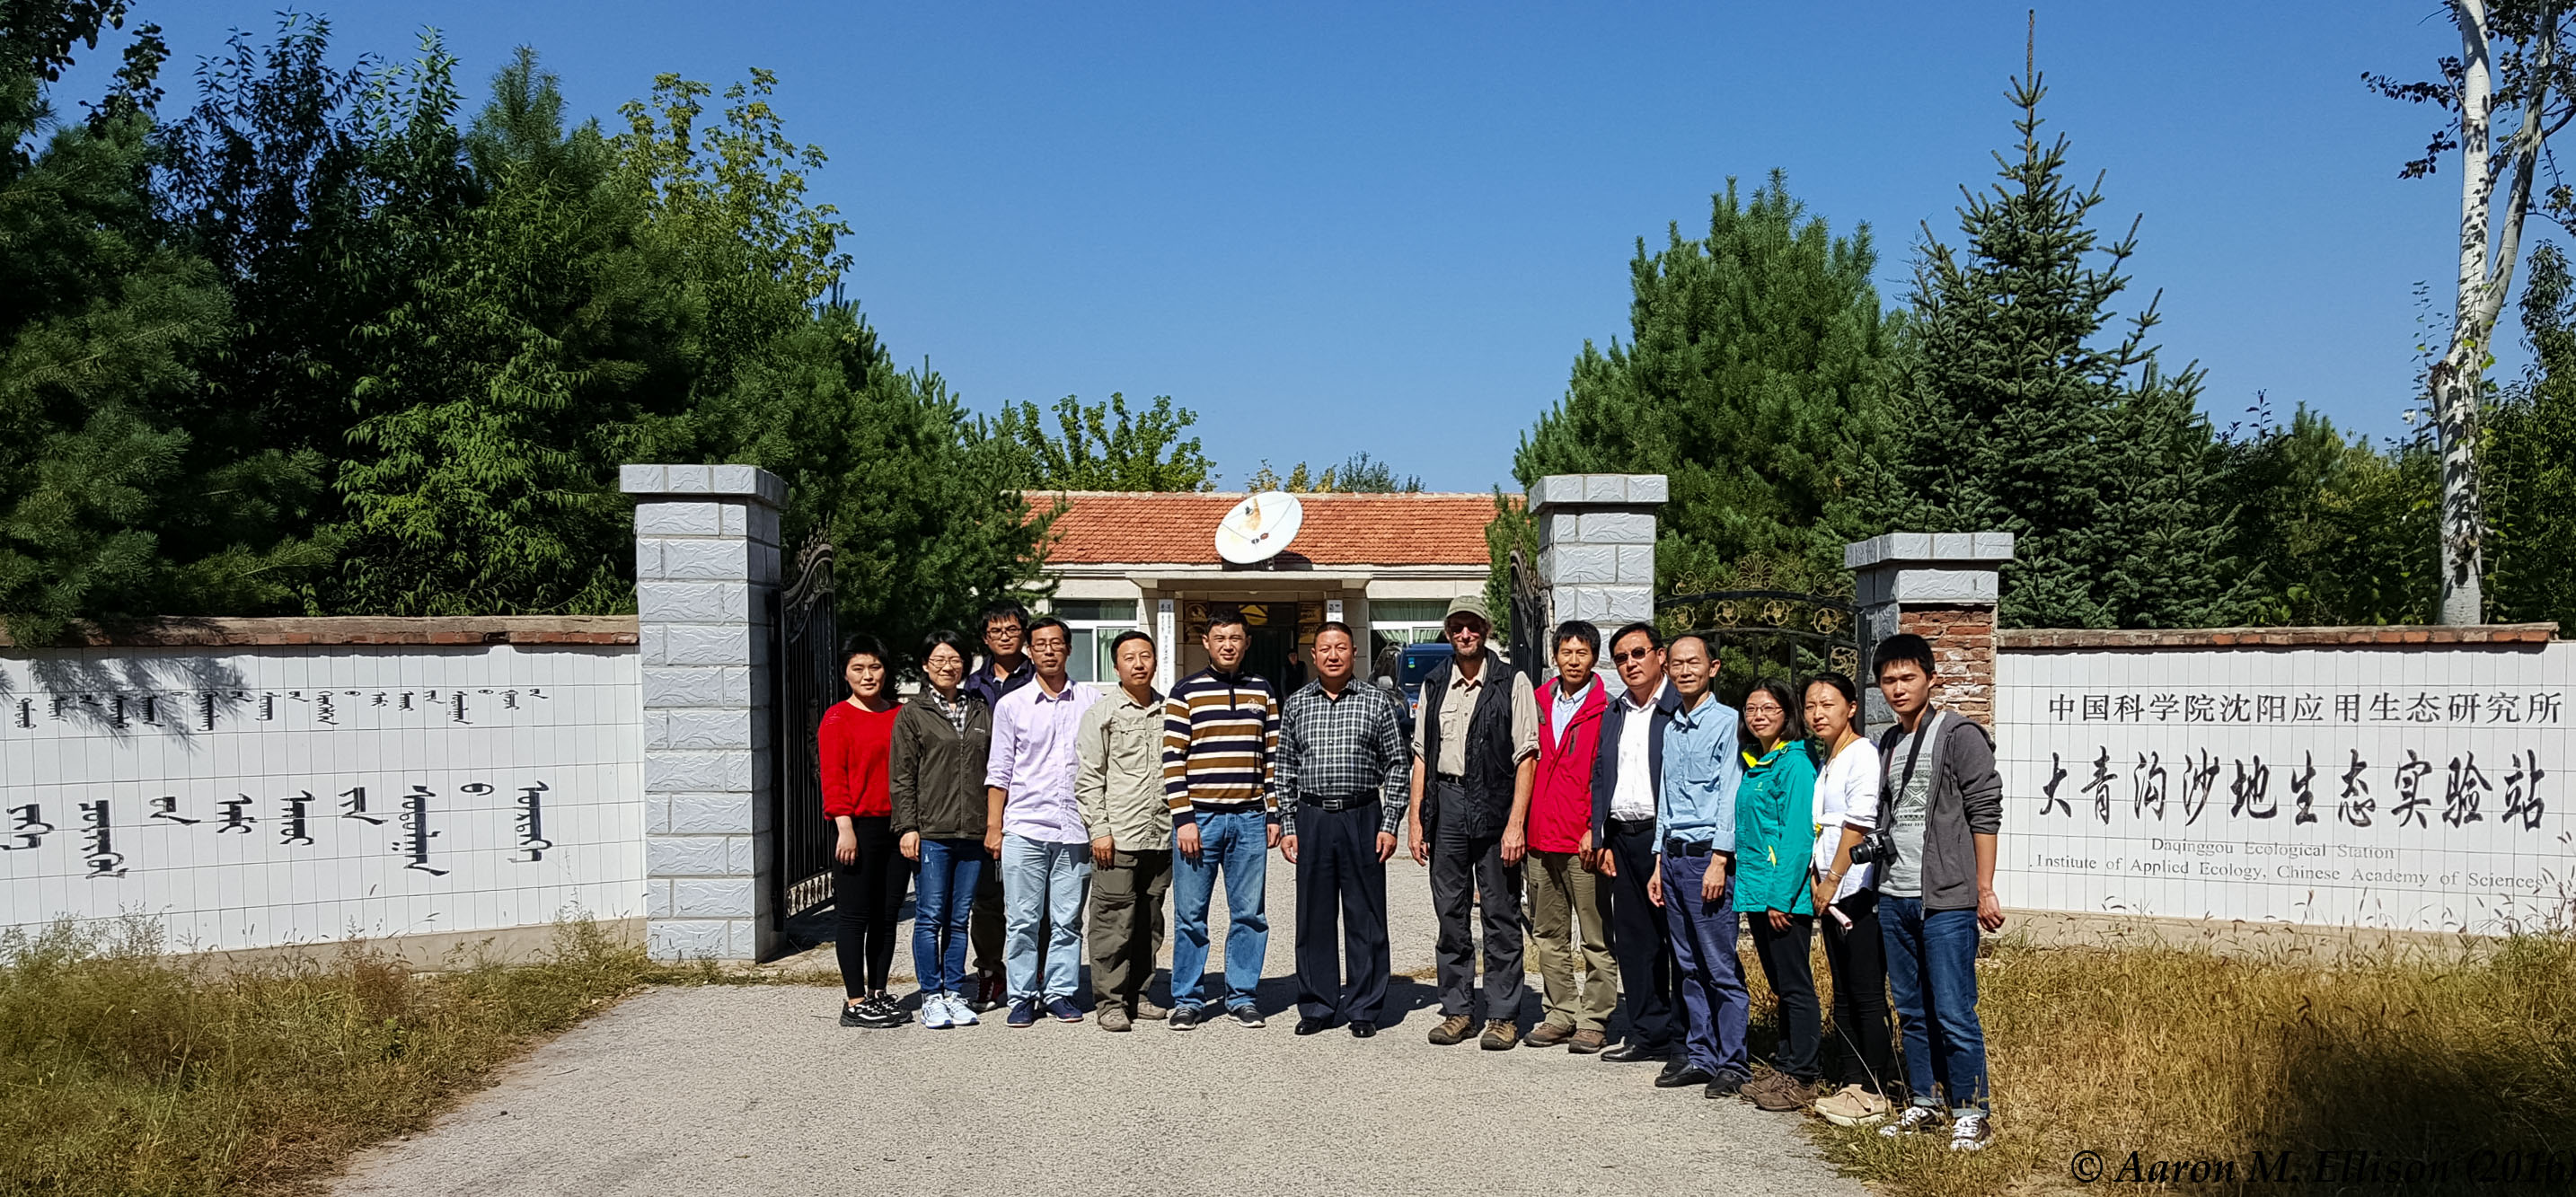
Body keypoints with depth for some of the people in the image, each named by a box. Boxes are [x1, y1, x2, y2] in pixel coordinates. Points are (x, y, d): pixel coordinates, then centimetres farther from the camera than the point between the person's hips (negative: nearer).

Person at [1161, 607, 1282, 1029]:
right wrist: (1183, 819, -9)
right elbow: (1172, 760, -3)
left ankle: (1241, 995, 17)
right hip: (1199, 818, -2)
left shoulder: (1262, 692, 11)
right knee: (1190, 914, 2)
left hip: (1249, 820, 3)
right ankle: (1186, 1000, 13)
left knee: (1249, 914, 5)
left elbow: (1273, 756, 12)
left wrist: (1274, 814, 6)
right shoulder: (1186, 692, 1)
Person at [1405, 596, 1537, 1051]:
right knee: (1450, 912, 8)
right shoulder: (1434, 685, 12)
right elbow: (1421, 756, 15)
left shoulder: (1512, 684, -2)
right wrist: (1417, 819, 8)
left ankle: (1504, 1016, 9)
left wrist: (1515, 823, -13)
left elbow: (1526, 758, -6)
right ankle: (1458, 1010, 18)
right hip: (1446, 801, 4)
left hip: (1495, 804, -4)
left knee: (1501, 915, 1)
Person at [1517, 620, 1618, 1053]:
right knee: (1548, 935, 11)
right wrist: (1522, 824, 11)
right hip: (1540, 838, 6)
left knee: (1595, 936, 0)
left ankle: (1594, 1020, 7)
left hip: (1585, 840, -6)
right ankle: (1561, 1014, 21)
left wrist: (1597, 832, -13)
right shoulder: (1538, 704, 12)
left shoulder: (1605, 709, -4)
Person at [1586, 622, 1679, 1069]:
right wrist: (1601, 839, 10)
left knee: (1678, 940, -1)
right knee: (1633, 940, 10)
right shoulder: (1613, 713, 16)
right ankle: (1648, 1034, 19)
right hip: (1622, 840, 7)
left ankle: (1685, 1042, 6)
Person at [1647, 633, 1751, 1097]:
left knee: (1722, 968, -5)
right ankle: (1700, 1056, 16)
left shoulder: (1727, 721, -4)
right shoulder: (1671, 728, 17)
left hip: (1707, 855, -7)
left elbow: (1730, 794, -10)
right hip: (1673, 855, 7)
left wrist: (1719, 861, -15)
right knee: (1688, 967, 10)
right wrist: (1660, 863, 15)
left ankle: (1732, 1064, 1)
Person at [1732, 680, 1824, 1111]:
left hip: (1785, 894, -9)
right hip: (1755, 891, 9)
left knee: (1795, 985, -1)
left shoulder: (1795, 764, -12)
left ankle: (1801, 1076, 6)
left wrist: (1781, 896, -19)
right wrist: (1751, 889, 14)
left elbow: (1798, 836, -17)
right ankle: (1784, 1064, 24)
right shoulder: (1752, 763, 13)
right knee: (1778, 983, 15)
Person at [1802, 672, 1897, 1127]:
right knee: (1843, 995, 11)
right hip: (1831, 895, 9)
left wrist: (1832, 880, -14)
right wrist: (1819, 883, 11)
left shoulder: (1862, 753, -10)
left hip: (1858, 890, -9)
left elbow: (1859, 823, -17)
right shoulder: (1826, 760, 18)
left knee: (1867, 995, -5)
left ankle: (1873, 1092, 0)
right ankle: (1853, 1084, 17)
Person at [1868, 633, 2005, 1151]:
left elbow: (1985, 813, -9)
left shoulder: (1959, 735, -6)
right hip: (1894, 898, 7)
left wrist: (1984, 891, -12)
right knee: (1911, 1010, 13)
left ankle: (1972, 1113, 6)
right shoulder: (1887, 745, 14)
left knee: (1953, 1012, -5)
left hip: (1947, 899, -7)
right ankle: (1923, 1105, 23)